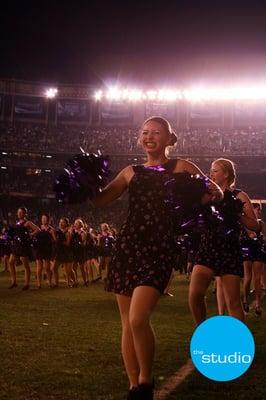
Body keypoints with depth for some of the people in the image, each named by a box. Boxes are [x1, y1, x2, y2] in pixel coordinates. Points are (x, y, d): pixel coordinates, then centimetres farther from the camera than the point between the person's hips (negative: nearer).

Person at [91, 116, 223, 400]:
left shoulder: (180, 167, 6)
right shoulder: (131, 172, 16)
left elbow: (216, 193, 2)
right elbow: (99, 200, 12)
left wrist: (211, 193, -20)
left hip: (159, 250, -4)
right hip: (127, 246, 5)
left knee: (138, 320, -19)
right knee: (127, 323, 5)